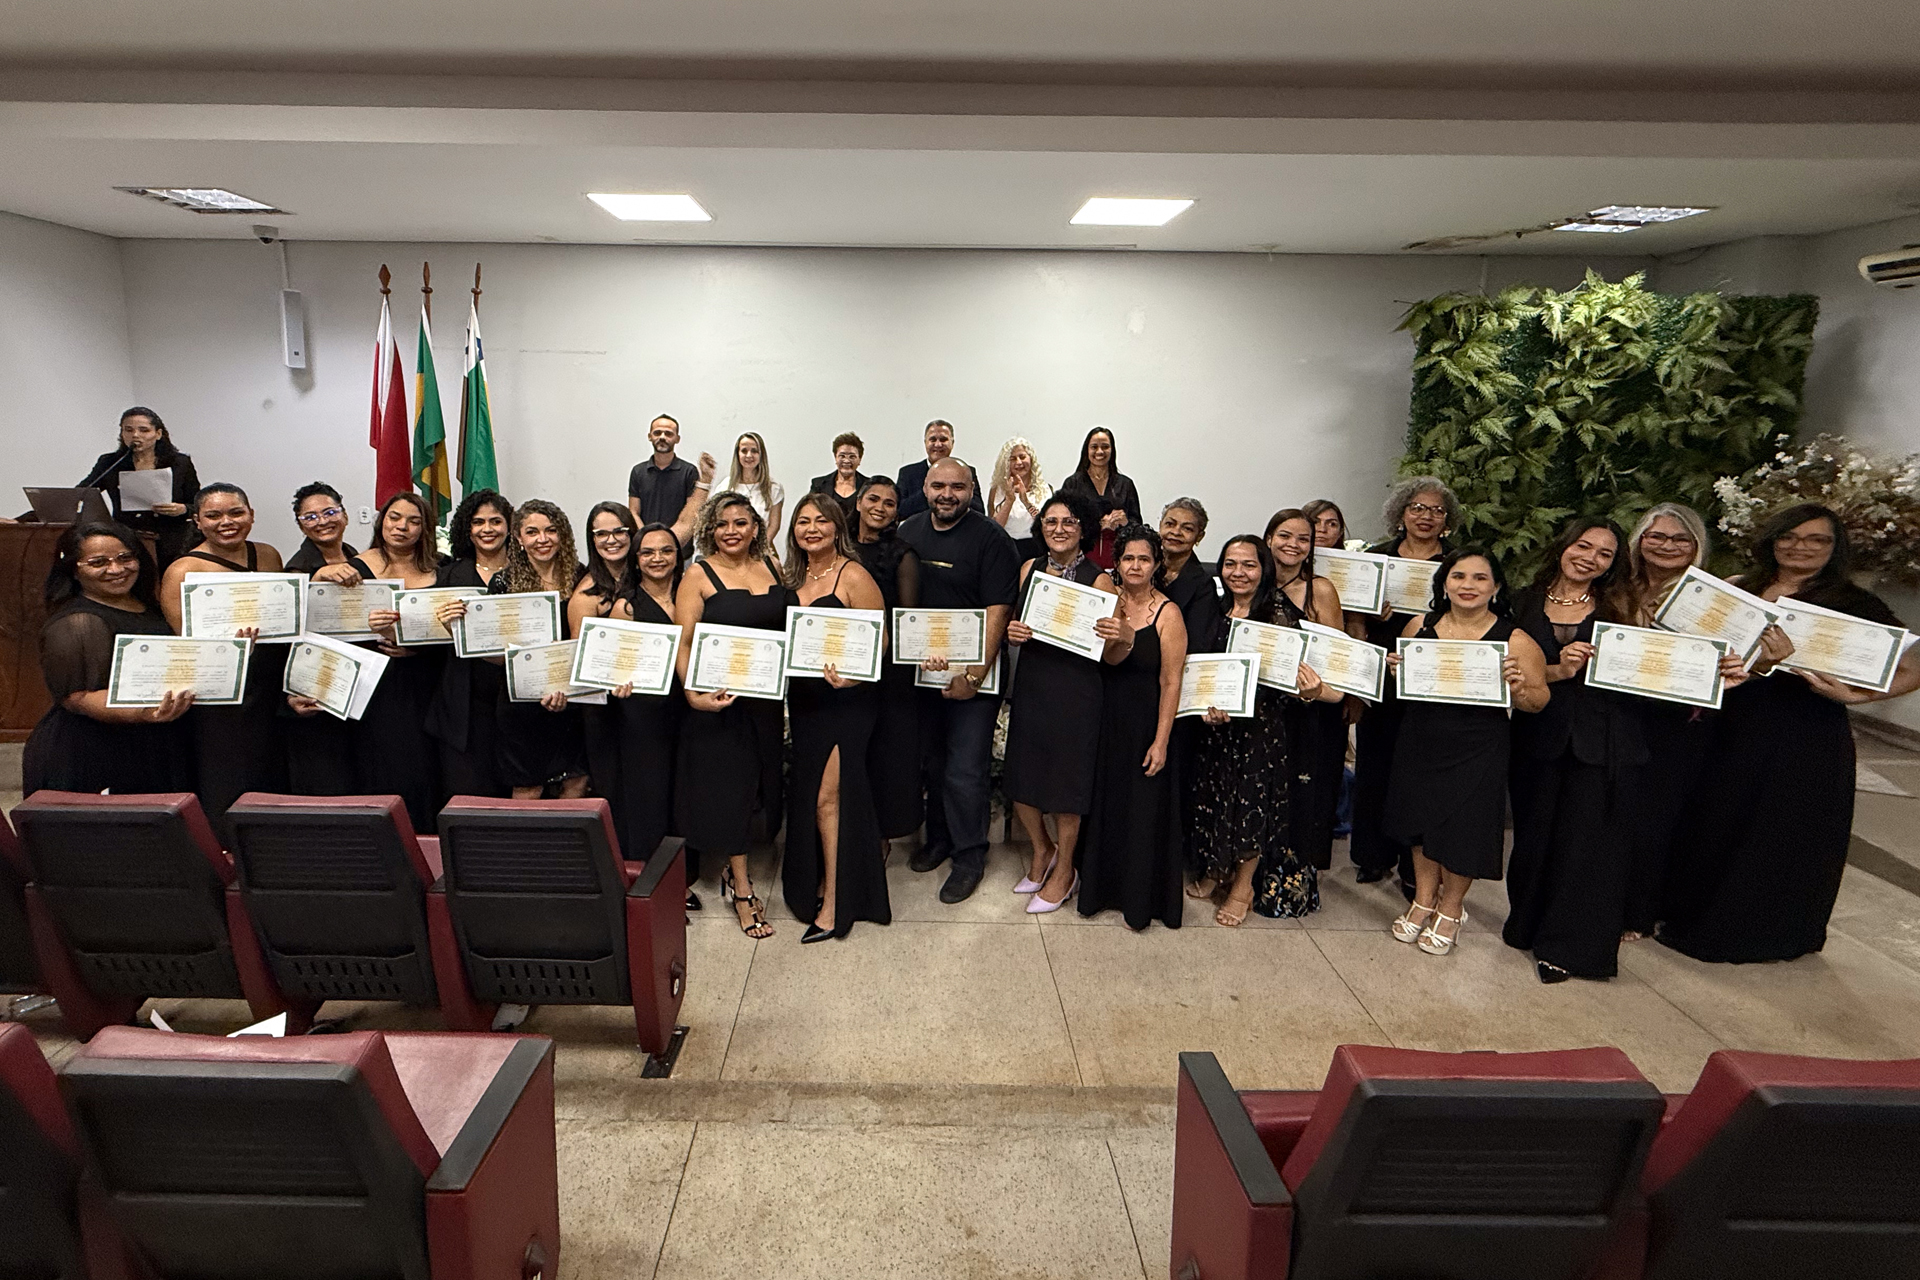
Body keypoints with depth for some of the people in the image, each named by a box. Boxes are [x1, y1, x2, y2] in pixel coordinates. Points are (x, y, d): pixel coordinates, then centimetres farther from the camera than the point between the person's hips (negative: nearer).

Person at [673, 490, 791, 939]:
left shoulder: (772, 568, 6)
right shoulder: (699, 577, -6)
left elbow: (792, 628, 12)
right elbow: (682, 642, -11)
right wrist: (693, 694, -23)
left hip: (766, 695, 5)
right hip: (719, 696, -5)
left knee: (759, 778, 12)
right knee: (727, 783, 2)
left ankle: (733, 868, 31)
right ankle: (741, 889, 13)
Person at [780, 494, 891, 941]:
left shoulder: (853, 576, -11)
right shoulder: (793, 577, 11)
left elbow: (879, 642, -12)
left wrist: (851, 676, -28)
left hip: (847, 699, -7)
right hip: (803, 698, 7)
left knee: (827, 796, -8)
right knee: (806, 795, 12)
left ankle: (834, 903, 3)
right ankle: (818, 882, 28)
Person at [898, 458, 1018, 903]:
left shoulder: (990, 539, -9)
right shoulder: (908, 532, 8)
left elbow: (997, 611, -14)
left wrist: (974, 674, -18)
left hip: (973, 673, -5)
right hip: (919, 668, 5)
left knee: (965, 770, -3)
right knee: (930, 760, 15)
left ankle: (969, 855, 13)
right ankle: (938, 838, 34)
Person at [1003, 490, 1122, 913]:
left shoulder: (1098, 580, -9)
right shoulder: (1030, 569, 4)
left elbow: (1109, 657, -6)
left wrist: (1115, 639, -28)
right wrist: (1013, 633, -10)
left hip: (1075, 692, -4)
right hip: (1030, 685, 5)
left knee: (1064, 782, 7)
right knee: (1019, 780, 11)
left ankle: (1064, 871, 29)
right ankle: (1042, 850, 39)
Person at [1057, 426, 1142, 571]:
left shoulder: (1125, 484, 13)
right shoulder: (1073, 483, 7)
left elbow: (1137, 524, 13)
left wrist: (1125, 522, -9)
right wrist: (1098, 524, -13)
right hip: (1083, 555, -1)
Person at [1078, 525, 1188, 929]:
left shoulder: (1168, 613, -11)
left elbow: (1170, 682, -13)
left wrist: (1161, 741, -15)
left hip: (1145, 724, -4)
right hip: (1105, 719, 4)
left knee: (1143, 810, 5)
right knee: (1103, 805, 14)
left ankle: (1139, 901, 21)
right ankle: (1101, 887, 32)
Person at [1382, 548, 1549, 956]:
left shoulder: (1515, 641, -9)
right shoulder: (1419, 626, 1)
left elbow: (1539, 699, -4)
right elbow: (1402, 680, 15)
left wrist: (1518, 687, -25)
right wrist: (1396, 669, -8)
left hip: (1478, 752, -3)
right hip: (1421, 742, 3)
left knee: (1463, 826, 5)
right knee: (1421, 817, 14)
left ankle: (1451, 908, 30)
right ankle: (1423, 899, 36)